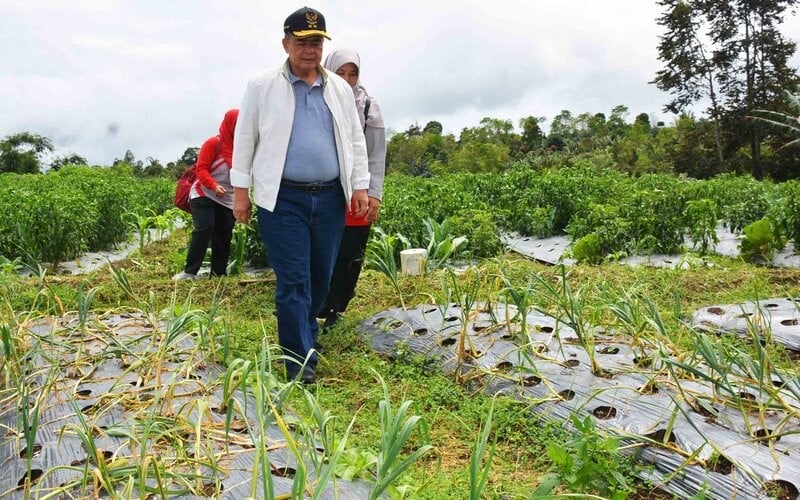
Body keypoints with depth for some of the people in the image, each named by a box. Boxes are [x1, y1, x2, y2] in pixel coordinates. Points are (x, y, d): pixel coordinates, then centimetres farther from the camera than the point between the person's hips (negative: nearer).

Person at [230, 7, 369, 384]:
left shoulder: (340, 89, 11)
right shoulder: (263, 86, 2)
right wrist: (240, 189, 1)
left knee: (320, 278, 12)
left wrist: (360, 186, 6)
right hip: (283, 199, -4)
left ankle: (302, 336, 33)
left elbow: (355, 140, 13)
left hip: (330, 198, 4)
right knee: (293, 281, -4)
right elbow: (245, 139, 4)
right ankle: (300, 358, 5)